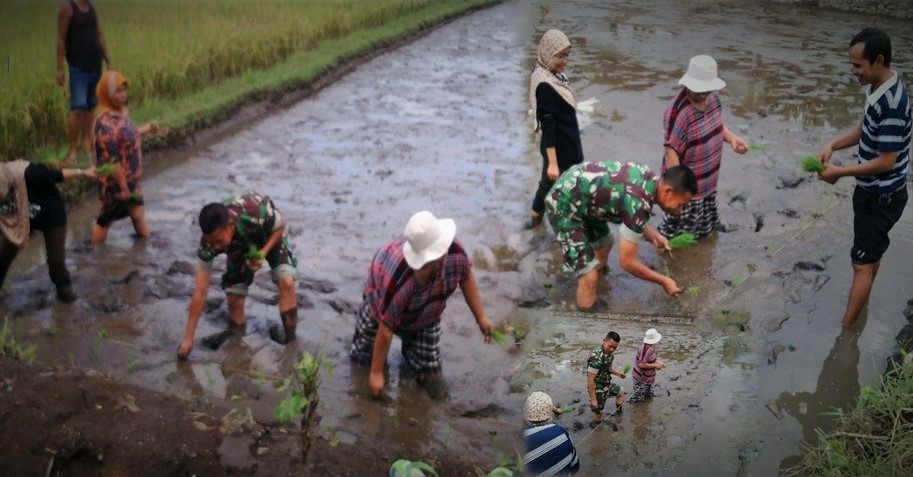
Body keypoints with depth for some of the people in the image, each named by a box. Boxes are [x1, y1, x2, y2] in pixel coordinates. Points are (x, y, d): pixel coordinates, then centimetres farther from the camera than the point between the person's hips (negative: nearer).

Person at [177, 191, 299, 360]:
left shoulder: (257, 213, -47)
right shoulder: (210, 240, -36)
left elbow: (281, 226, -20)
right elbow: (200, 292, -28)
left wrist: (263, 254, -34)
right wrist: (188, 337, -27)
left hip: (270, 236, -2)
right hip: (239, 246, 2)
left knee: (286, 281, -23)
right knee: (234, 298, -7)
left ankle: (290, 339, -7)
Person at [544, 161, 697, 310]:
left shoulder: (650, 178, -5)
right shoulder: (639, 205, -31)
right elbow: (627, 261, -21)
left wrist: (653, 235, 5)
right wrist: (663, 281, -10)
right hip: (563, 206, -10)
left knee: (604, 244, 29)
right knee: (589, 275, -12)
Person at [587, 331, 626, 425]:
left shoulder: (610, 353, -5)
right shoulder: (596, 357, -33)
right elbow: (590, 380, -30)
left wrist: (617, 373, -1)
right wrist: (593, 399, -26)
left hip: (607, 385, 9)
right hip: (597, 389, -9)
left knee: (621, 391, 28)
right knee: (598, 414, 4)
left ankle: (618, 411, 50)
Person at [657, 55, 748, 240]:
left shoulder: (713, 97, -5)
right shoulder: (678, 113, -31)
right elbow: (671, 154, -29)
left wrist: (731, 137, -4)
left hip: (708, 182, 8)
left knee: (705, 231, 27)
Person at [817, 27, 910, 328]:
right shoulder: (878, 87, 0)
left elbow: (886, 162, -28)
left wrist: (840, 172, -20)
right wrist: (833, 145, -2)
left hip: (882, 196, -10)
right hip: (874, 190, 10)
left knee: (862, 262, -2)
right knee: (871, 252, 25)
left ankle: (845, 329, 7)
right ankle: (861, 304, 43)